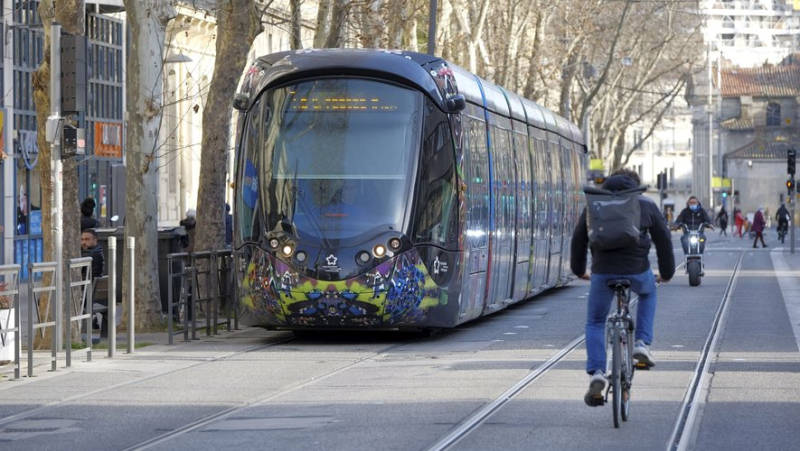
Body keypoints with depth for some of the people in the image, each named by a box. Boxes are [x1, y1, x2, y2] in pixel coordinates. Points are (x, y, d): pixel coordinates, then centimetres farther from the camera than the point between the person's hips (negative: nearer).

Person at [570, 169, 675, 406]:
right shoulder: (647, 205, 12)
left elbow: (578, 239, 18)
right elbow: (663, 241, 13)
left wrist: (579, 270, 31)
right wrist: (666, 272, 26)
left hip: (602, 273, 0)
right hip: (637, 271, 0)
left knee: (595, 323, 17)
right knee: (648, 291, 36)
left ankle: (596, 373, -3)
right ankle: (642, 343, 21)